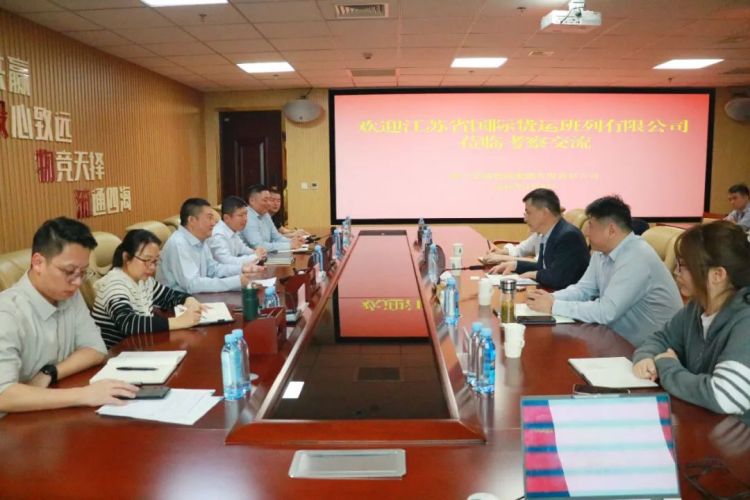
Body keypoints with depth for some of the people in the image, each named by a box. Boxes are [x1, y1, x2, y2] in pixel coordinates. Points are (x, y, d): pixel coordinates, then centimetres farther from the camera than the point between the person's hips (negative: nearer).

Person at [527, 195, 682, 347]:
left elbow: (606, 312, -30)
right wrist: (551, 298, -12)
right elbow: (584, 289, 7)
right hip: (622, 339, 7)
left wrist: (553, 306, -24)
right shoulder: (602, 251, 1)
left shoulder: (637, 259, -26)